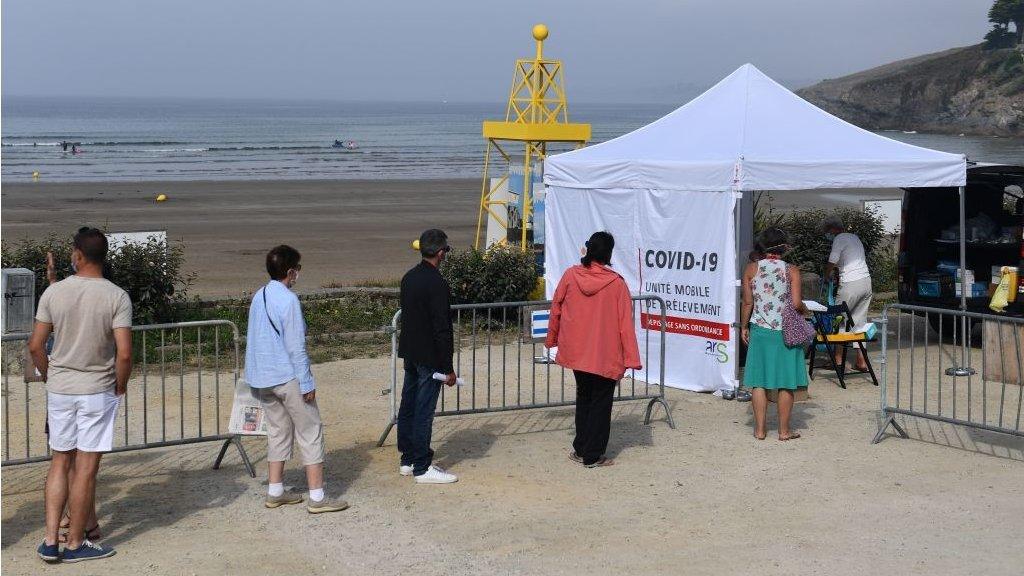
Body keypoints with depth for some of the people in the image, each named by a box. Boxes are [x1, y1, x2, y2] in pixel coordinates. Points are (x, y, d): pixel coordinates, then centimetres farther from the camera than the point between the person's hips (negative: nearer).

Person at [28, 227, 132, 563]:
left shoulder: (54, 292, -3)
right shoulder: (116, 297, -10)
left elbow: (35, 346, -2)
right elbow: (124, 353, -16)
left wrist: (49, 377, 14)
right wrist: (120, 387, 1)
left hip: (60, 389, 3)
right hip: (98, 391, -3)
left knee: (60, 463, 13)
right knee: (85, 468, 4)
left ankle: (51, 540, 9)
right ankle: (75, 543, 11)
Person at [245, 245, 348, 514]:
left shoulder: (258, 297, 8)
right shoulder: (288, 300, -17)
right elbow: (296, 347, -18)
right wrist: (307, 383, -12)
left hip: (262, 378, 8)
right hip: (288, 377, -8)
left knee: (278, 431, 18)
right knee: (310, 432, 0)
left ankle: (275, 492, 22)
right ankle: (317, 497, -1)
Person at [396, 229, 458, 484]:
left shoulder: (409, 277, 6)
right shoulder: (436, 284, -20)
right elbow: (442, 328, -20)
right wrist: (448, 368, -16)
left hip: (410, 353, 9)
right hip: (429, 356, -9)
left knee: (408, 406, 14)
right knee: (424, 412, -3)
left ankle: (407, 460, 24)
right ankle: (422, 468, 2)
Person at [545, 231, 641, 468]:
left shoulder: (570, 275, -6)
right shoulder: (616, 283, -13)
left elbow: (556, 309, 4)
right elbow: (625, 323, -11)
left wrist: (552, 339, 19)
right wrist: (631, 358, -7)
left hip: (576, 351, 3)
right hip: (606, 356, -3)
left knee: (583, 398, 19)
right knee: (601, 404, 8)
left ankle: (580, 450, 23)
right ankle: (593, 455, 10)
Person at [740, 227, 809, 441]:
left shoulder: (751, 269, -2)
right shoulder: (791, 270, -6)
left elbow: (748, 302, -1)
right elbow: (796, 303, -12)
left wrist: (743, 327, 11)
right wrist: (805, 309, 10)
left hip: (760, 330, 1)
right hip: (786, 332, -1)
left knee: (759, 382, 7)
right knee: (786, 383, 6)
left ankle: (760, 429, 9)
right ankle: (784, 430, 11)